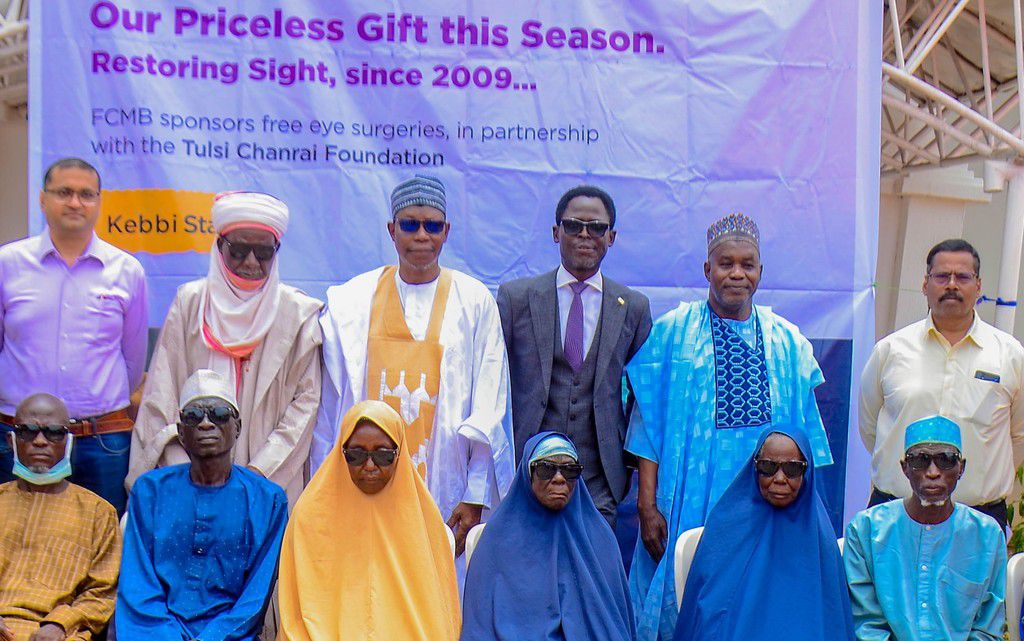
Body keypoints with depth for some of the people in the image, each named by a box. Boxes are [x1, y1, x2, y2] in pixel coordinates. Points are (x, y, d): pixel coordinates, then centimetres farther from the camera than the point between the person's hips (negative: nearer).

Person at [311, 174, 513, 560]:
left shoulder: (475, 301, 4)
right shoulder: (350, 301, 7)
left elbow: (489, 408, 1)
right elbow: (330, 405, 8)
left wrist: (476, 497, -5)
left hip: (445, 494, -1)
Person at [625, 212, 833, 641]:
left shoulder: (788, 343, 11)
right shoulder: (671, 333, 3)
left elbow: (804, 433, 13)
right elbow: (649, 426, -1)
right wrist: (647, 506, -7)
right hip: (687, 504, -2)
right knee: (681, 602, 1)